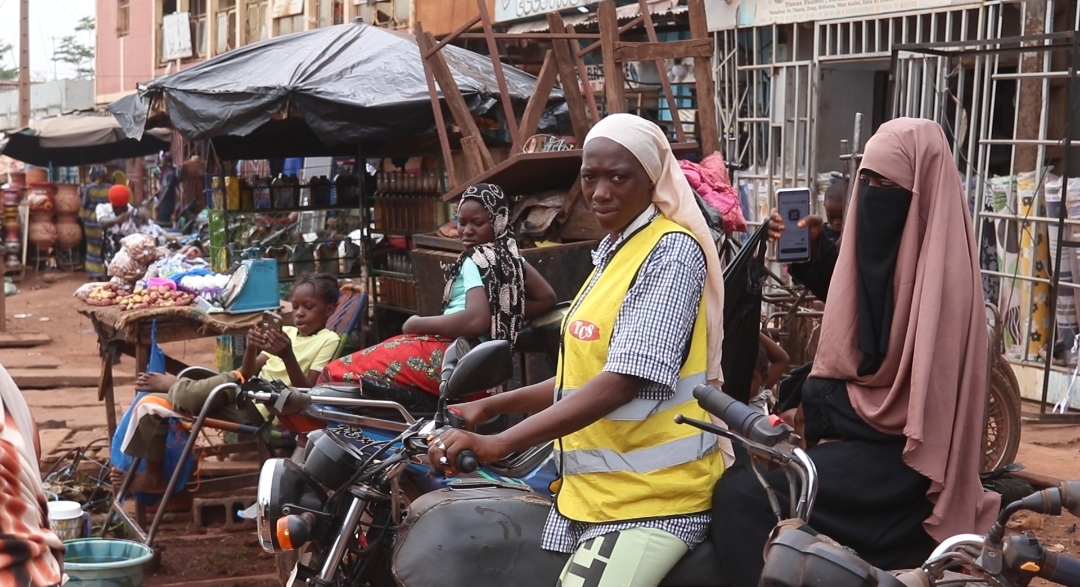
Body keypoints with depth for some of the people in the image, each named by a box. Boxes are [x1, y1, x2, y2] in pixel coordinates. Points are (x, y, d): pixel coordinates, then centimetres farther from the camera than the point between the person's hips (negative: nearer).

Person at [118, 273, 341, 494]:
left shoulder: (328, 340, -1)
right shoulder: (287, 333, 19)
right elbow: (248, 375, 11)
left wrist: (288, 356, -24)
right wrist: (251, 349, -10)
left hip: (262, 411, -7)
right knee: (151, 404, -4)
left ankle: (175, 385, -3)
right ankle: (154, 476, 2)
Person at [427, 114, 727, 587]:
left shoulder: (672, 252, -13)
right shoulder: (612, 252, 17)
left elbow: (624, 381, -23)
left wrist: (497, 444, -28)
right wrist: (493, 405, 13)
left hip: (651, 498, -9)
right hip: (593, 492, 9)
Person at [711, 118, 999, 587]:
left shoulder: (940, 268, -16)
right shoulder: (877, 241, 9)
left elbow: (928, 380, -20)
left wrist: (821, 401, -16)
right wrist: (810, 400, -5)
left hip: (895, 448, -8)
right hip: (854, 422, 8)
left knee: (744, 498, -23)